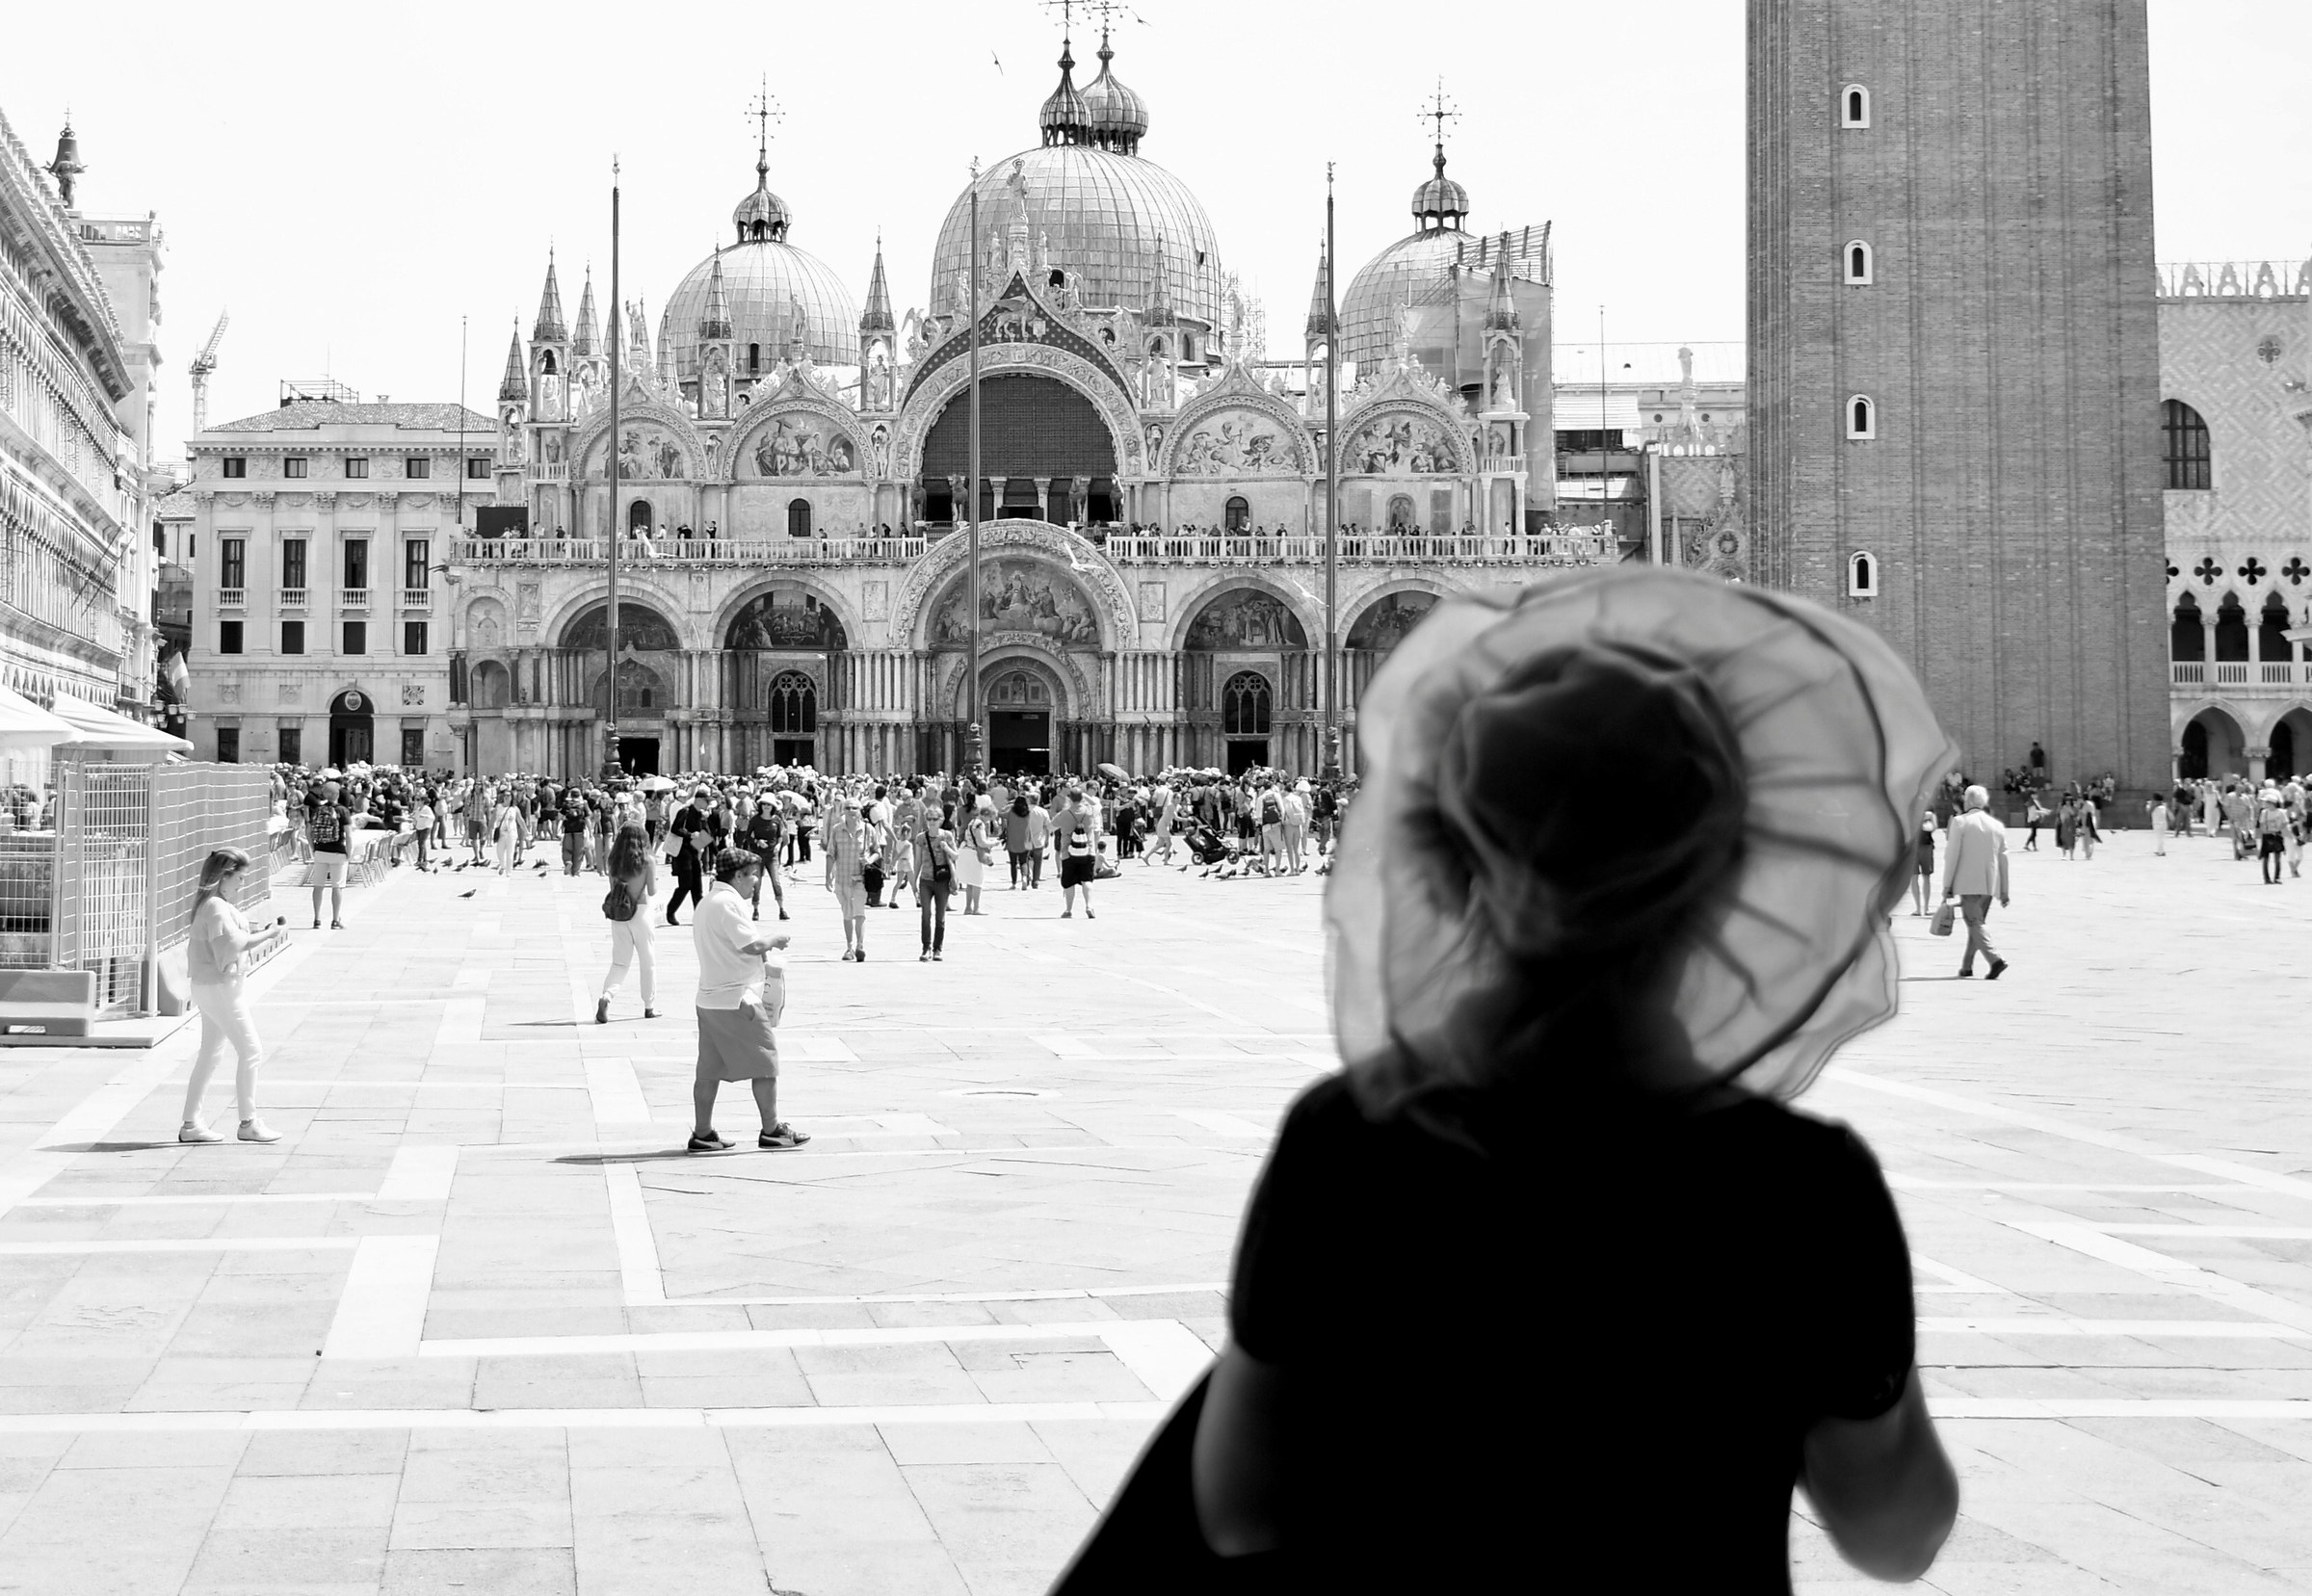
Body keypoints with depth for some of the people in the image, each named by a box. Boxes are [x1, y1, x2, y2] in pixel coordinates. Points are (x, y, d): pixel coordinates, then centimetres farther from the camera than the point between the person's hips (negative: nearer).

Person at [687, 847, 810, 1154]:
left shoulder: (706, 903, 16)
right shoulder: (728, 903, -15)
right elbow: (750, 945, -22)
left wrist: (763, 965, 19)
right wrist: (775, 941, -4)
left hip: (709, 999, 10)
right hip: (737, 1001, -10)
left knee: (710, 1068, 10)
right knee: (765, 1063, 1)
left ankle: (703, 1134, 11)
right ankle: (772, 1130, 7)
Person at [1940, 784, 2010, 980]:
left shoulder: (1960, 822, -6)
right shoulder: (1997, 826, 10)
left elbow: (1951, 855, -8)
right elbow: (2003, 860, 12)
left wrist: (1947, 885, -4)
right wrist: (2004, 891, 17)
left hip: (1968, 883, -6)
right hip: (1989, 884, 6)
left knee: (1974, 922, -7)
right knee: (1976, 923, 15)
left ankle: (1995, 960, -23)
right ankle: (1966, 966, 18)